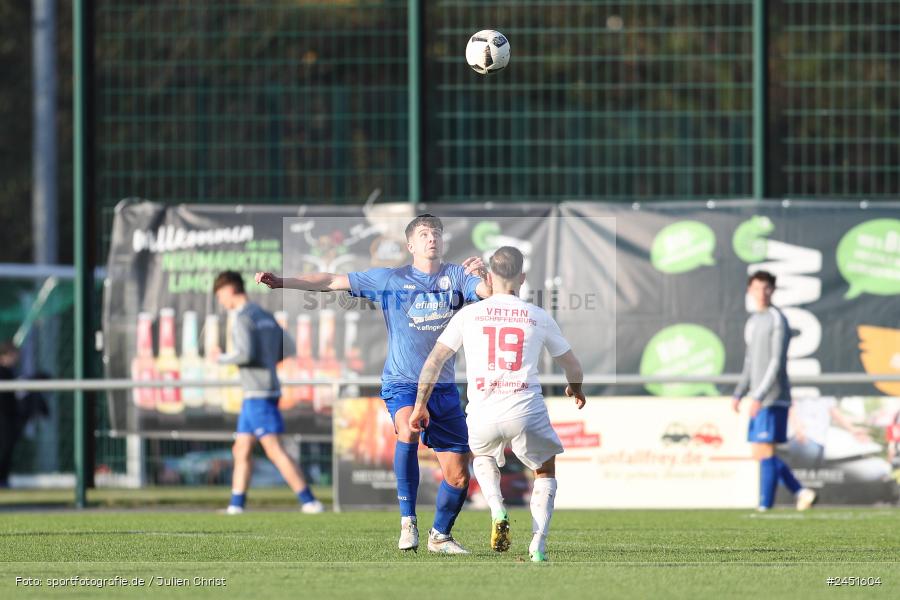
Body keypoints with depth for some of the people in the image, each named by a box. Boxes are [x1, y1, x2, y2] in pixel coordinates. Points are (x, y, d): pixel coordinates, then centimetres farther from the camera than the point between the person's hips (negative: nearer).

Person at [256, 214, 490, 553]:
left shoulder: (457, 276, 4)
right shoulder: (390, 280, 2)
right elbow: (332, 282, 2)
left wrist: (484, 274, -31)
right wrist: (282, 282, -5)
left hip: (444, 387, 3)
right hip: (402, 382, -3)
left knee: (458, 475, 2)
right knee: (408, 430, -35)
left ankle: (440, 535, 28)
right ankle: (407, 520, -25)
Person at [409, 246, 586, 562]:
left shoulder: (468, 314, 8)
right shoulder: (540, 318, 8)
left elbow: (433, 362, 6)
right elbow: (573, 367, 20)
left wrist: (420, 405, 19)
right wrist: (575, 388, 43)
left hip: (482, 415, 1)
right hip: (526, 411, -1)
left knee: (482, 456, 35)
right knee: (546, 469, 24)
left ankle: (497, 512, 8)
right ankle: (537, 547, 9)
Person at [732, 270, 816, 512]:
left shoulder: (778, 320, -10)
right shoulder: (752, 322, 18)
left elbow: (777, 362, -17)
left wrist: (759, 396, -22)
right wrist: (738, 394, 17)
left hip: (773, 398, -9)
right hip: (760, 399, 9)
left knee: (765, 451, -9)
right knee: (760, 452, 8)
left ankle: (765, 506, -7)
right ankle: (801, 492, 13)